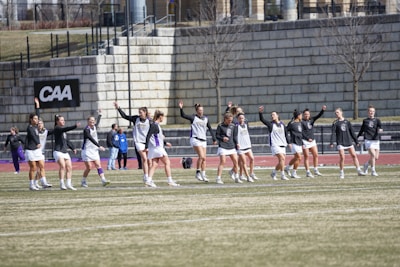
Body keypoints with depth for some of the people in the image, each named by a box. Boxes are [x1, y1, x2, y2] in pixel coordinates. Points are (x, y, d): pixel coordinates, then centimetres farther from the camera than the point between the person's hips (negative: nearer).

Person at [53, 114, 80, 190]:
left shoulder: (63, 130, 20)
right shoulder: (57, 129, -7)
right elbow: (66, 129, -25)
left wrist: (73, 148, 22)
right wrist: (75, 126, -34)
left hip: (65, 152, 9)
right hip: (58, 151, -9)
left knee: (69, 167, 1)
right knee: (62, 166, -22)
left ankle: (68, 184, 4)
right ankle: (62, 184, -21)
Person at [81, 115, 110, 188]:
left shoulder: (94, 127, 7)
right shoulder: (86, 130, -16)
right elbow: (91, 139, -27)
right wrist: (99, 146, -34)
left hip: (94, 150, 6)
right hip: (87, 150, -6)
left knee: (98, 165, -7)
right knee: (89, 167, -5)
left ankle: (103, 180, -17)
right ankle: (83, 182, 13)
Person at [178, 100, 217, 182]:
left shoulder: (206, 119, 11)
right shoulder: (193, 118, -2)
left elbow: (210, 129, 18)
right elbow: (183, 115, -13)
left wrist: (214, 139, 17)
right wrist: (181, 108, -30)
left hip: (203, 140, 5)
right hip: (195, 139, -5)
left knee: (204, 158, 3)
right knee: (201, 156, -18)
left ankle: (203, 175, 8)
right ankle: (197, 173, -5)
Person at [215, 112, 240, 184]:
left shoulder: (233, 126, 10)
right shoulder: (220, 126, -2)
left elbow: (235, 136, 15)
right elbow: (217, 135, 0)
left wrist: (236, 144, 2)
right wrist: (222, 138, -19)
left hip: (231, 146, 5)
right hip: (223, 146, -5)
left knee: (235, 161, 2)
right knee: (222, 162, -11)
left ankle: (236, 178, 17)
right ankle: (218, 178, -9)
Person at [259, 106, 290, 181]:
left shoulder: (282, 124, 11)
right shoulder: (270, 124, 0)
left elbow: (286, 134, 18)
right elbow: (262, 119, -12)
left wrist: (288, 143, 15)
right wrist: (260, 113, -27)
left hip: (282, 145, 5)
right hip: (275, 144, -5)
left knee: (281, 161, 4)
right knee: (282, 158, -18)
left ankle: (273, 173, 24)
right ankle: (282, 175, -13)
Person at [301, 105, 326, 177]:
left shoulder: (311, 120, 9)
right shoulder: (301, 122, -7)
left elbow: (319, 115, 0)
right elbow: (302, 132, -12)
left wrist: (323, 110, -18)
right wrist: (308, 138, -18)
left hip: (312, 140, 6)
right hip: (305, 141, -6)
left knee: (316, 155, 4)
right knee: (306, 157, -2)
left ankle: (316, 170, 13)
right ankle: (308, 172, 2)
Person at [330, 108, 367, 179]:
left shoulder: (347, 122, 9)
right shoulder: (335, 123, 1)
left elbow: (352, 132, 13)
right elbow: (333, 133, -6)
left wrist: (356, 141, 13)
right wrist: (332, 142, -19)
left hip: (348, 141, 3)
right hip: (340, 143, -3)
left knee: (354, 155, -2)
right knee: (342, 157, -8)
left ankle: (359, 171, 2)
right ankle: (342, 173, 4)